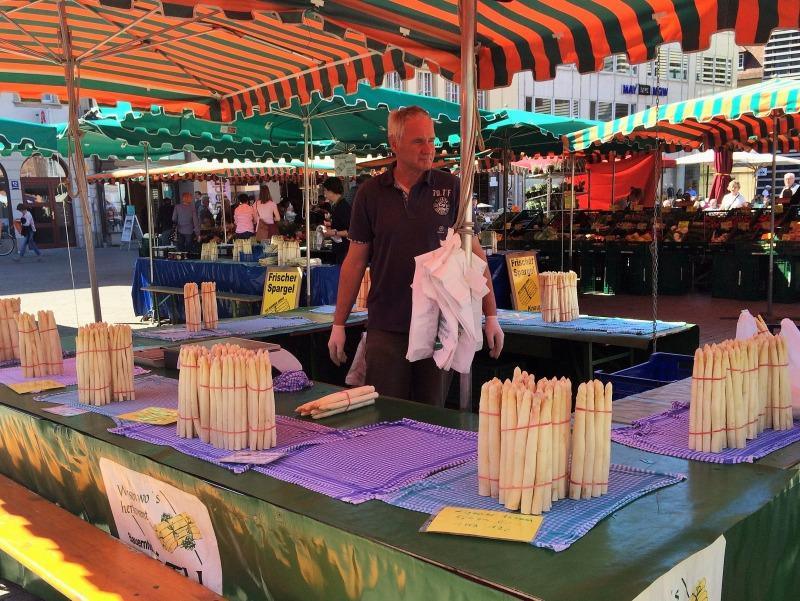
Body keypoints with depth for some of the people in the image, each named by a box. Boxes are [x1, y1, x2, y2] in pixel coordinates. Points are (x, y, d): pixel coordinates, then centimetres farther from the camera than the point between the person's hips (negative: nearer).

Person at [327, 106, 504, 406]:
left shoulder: (451, 188, -1)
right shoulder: (371, 193, 1)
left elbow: (474, 252, 3)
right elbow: (355, 260, 6)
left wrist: (491, 316, -1)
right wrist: (338, 325, 5)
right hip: (386, 328, 1)